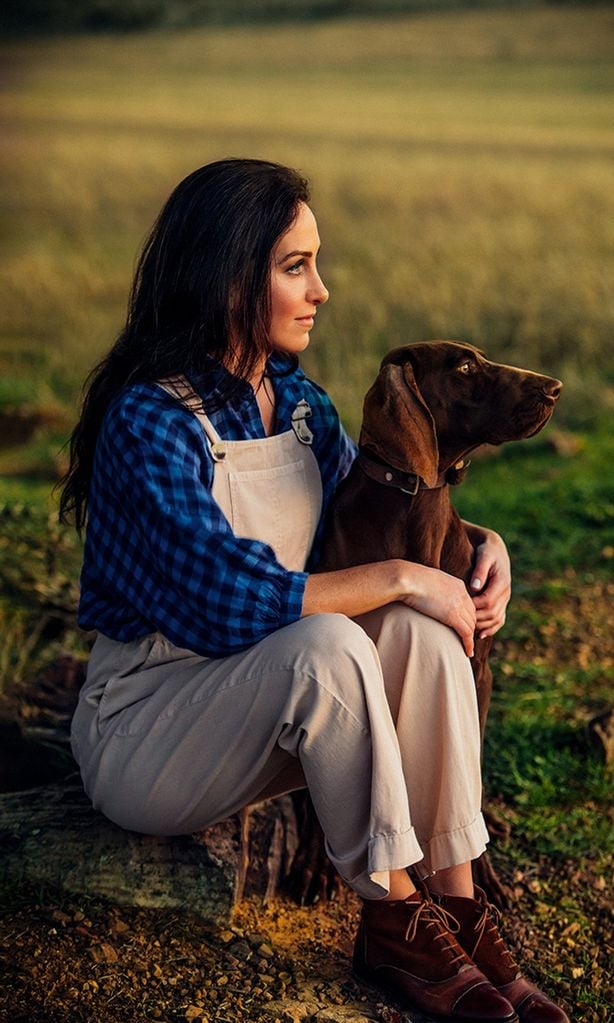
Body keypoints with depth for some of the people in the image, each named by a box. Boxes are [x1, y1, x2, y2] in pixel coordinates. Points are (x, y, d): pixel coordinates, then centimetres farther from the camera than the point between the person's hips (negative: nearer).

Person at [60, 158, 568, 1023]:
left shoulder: (298, 400, 3)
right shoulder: (151, 421, -21)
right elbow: (232, 601, -29)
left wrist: (480, 543, -3)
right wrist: (399, 578, -23)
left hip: (270, 707, 7)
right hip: (144, 730, -7)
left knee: (421, 627, -19)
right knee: (327, 645, -33)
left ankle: (458, 906, -17)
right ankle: (396, 926, -18)